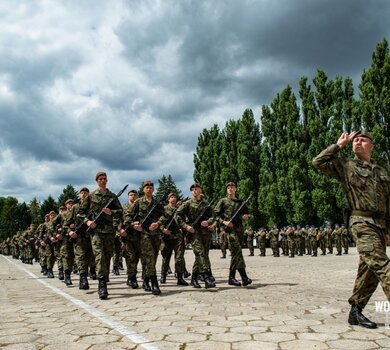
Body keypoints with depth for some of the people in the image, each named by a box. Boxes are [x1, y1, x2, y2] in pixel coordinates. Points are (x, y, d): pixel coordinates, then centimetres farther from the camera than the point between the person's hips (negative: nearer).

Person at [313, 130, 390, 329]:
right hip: (361, 222, -6)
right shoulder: (345, 166, 6)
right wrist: (339, 145, 0)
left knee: (369, 270, 7)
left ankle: (356, 312, 17)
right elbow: (318, 162, -7)